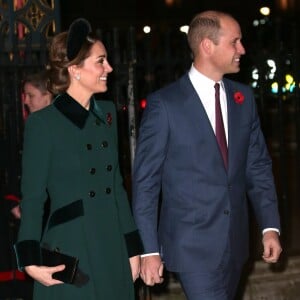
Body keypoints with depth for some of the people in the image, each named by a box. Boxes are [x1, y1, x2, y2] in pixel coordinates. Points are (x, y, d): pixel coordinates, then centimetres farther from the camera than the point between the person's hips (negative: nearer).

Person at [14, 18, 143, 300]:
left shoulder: (107, 112, 9)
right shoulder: (43, 123, -9)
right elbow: (32, 198, -8)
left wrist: (133, 246, 12)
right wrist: (31, 261, -16)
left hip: (113, 250, 6)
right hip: (71, 253, -5)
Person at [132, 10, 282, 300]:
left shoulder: (243, 97, 7)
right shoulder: (164, 104, -10)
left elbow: (258, 165, 12)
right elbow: (145, 181, -7)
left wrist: (270, 226, 3)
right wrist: (149, 250, -10)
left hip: (235, 243, 5)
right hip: (193, 244, -5)